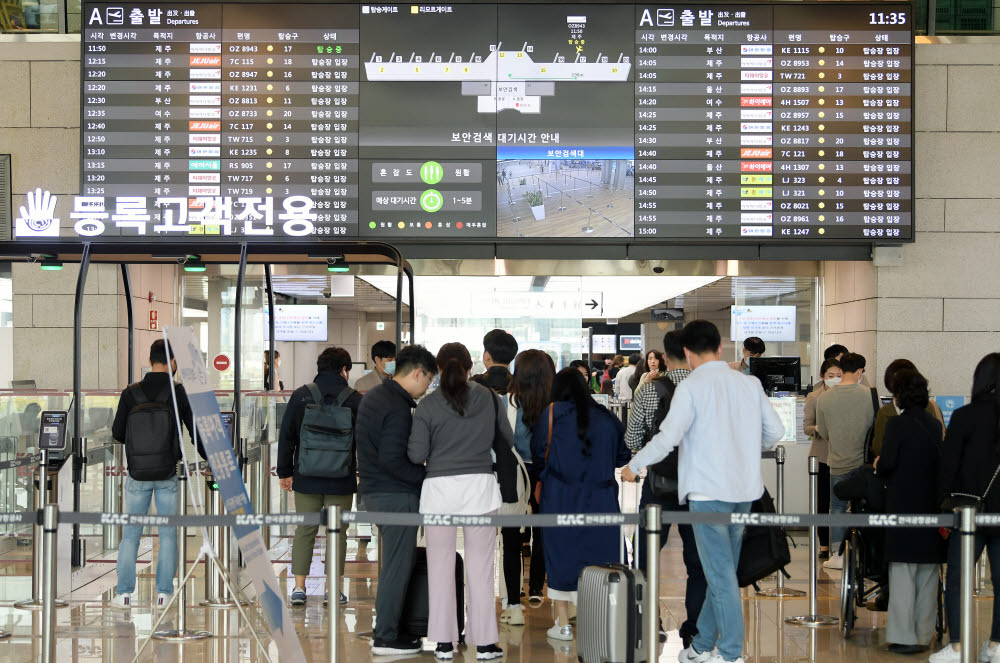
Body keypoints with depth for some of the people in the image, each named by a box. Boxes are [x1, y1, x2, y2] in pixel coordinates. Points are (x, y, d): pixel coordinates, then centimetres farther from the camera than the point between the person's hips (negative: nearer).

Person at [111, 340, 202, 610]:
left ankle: (124, 593, 7)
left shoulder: (131, 393, -7)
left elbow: (117, 433, -1)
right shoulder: (178, 393, -10)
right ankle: (164, 593, 7)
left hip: (137, 475, 1)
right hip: (168, 475, -1)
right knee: (168, 534, 10)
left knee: (130, 533, 10)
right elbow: (196, 429, -5)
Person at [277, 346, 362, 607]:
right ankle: (333, 590, 6)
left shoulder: (300, 396, 1)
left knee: (304, 531, 10)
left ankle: (299, 587, 8)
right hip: (342, 479, -2)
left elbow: (286, 437, 4)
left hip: (306, 478, 2)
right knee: (337, 532, 5)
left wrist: (284, 472, 12)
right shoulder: (355, 400, -4)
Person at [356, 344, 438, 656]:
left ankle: (385, 628, 23)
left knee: (394, 563, 17)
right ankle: (386, 638, 2)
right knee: (397, 566, -3)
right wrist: (427, 476, -14)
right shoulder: (397, 408, -19)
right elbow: (391, 460, -24)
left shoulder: (373, 395, 12)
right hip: (396, 494, -10)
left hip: (374, 489, 10)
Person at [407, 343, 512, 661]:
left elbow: (416, 454, -5)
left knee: (440, 566, 7)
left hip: (439, 488, -1)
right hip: (480, 485, 1)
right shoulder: (489, 398, 2)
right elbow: (509, 440, 11)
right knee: (480, 566, 6)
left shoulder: (427, 405, -4)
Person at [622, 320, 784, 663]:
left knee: (721, 574, 0)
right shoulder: (749, 383, 5)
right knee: (723, 569, 14)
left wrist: (634, 466, -3)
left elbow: (668, 437, -17)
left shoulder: (691, 387, -11)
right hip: (744, 489, 6)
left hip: (708, 492, -5)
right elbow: (775, 430, 9)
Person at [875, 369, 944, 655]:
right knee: (928, 574, 10)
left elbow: (887, 463, -13)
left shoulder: (897, 424, -10)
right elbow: (941, 462, 9)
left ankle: (904, 636, -1)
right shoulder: (935, 424, 6)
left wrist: (878, 465, 8)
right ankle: (924, 635, 16)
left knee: (903, 574, -1)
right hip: (932, 506, 5)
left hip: (904, 504, -5)